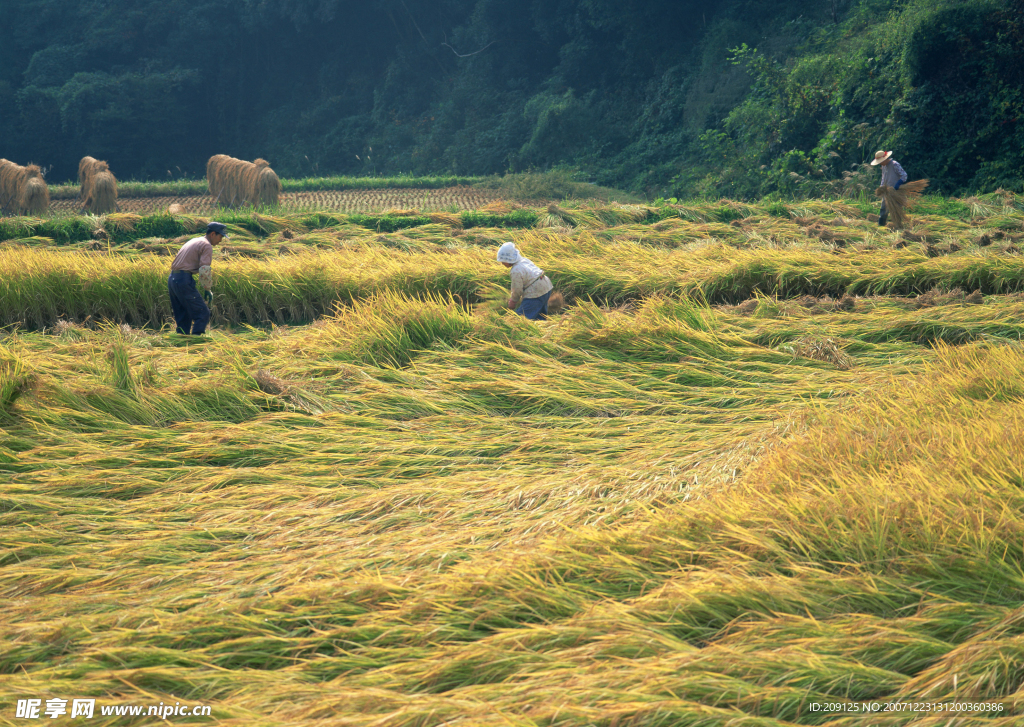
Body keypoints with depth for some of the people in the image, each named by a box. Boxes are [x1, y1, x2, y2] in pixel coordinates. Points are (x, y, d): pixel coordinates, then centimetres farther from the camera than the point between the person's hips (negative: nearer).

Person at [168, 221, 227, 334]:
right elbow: (204, 271, -17)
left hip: (171, 279, 9)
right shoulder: (207, 246, -5)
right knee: (203, 314, -6)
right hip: (184, 280, -9)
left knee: (183, 318, 14)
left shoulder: (193, 241, 23)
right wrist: (208, 290, -5)